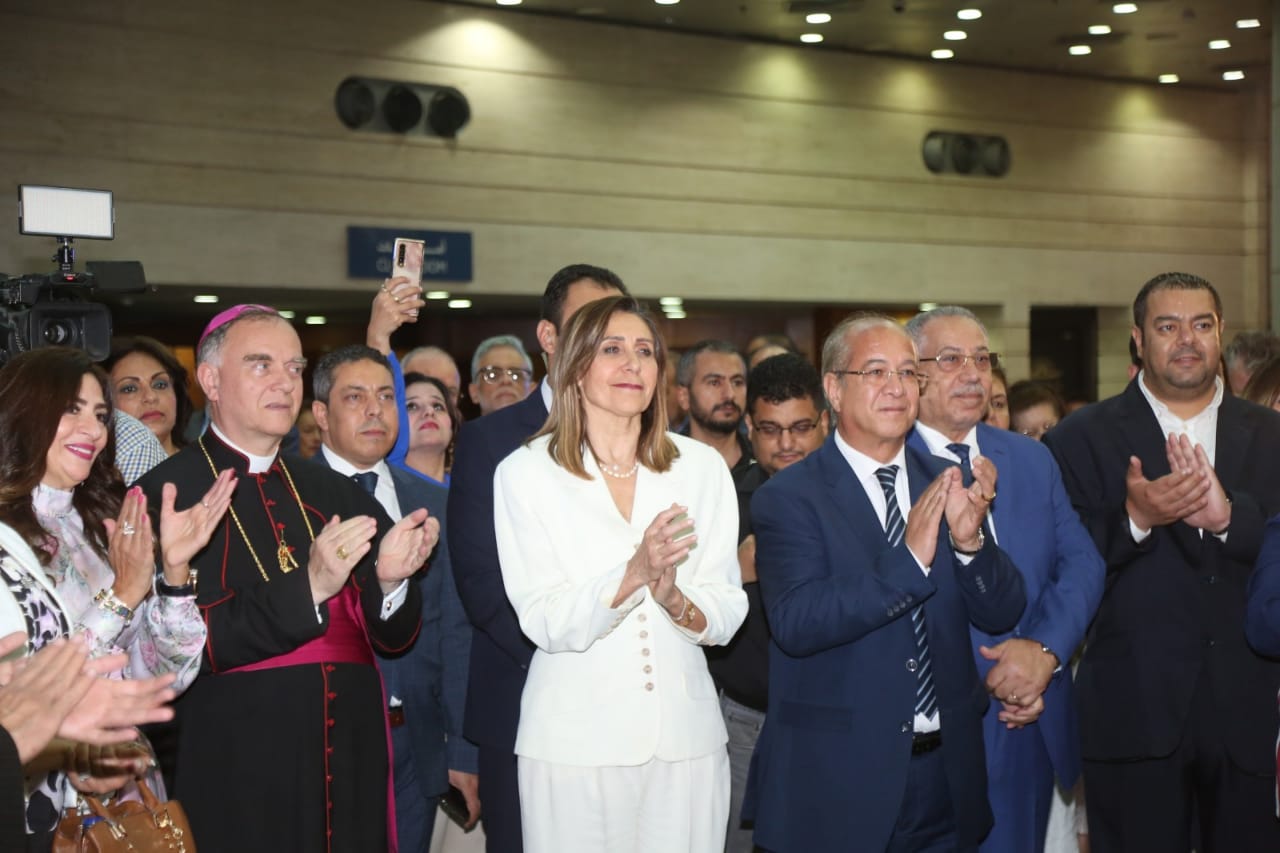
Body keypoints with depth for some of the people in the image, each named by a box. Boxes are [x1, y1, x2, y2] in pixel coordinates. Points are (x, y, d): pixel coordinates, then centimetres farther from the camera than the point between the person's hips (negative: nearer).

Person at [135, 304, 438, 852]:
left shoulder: (335, 494, 9)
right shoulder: (168, 492, -7)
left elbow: (392, 637, 9)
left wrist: (390, 580, -11)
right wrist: (307, 588, -22)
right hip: (238, 779, -5)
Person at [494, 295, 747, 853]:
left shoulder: (702, 466, 3)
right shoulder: (525, 472, -4)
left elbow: (728, 616, 1)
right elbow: (544, 623, -11)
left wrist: (675, 599, -20)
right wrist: (632, 575, -26)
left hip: (685, 736, 2)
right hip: (575, 739, -2)